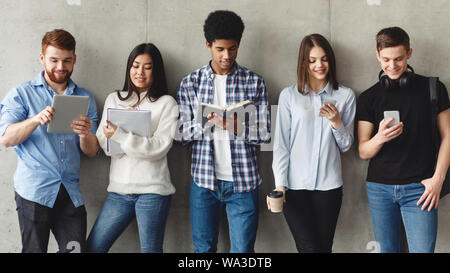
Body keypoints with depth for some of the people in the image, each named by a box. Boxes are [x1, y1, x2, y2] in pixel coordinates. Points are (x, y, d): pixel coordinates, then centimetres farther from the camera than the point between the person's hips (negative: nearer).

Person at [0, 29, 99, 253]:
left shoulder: (85, 98, 13)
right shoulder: (21, 94, 7)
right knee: (35, 249, -1)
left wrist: (85, 135, -15)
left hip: (71, 193, 3)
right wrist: (37, 120, -21)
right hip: (34, 191, -3)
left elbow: (91, 152, 8)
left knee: (75, 249, 0)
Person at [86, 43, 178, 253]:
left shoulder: (166, 103, 1)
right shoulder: (114, 99, 13)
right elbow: (104, 145, 4)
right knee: (92, 247, 5)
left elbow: (160, 147, -11)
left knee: (150, 249, 4)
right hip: (119, 189, 4)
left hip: (152, 190, -4)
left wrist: (120, 135, -19)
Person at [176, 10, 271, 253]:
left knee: (243, 249, 4)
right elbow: (182, 134, 1)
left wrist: (235, 126, -19)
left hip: (243, 180, -1)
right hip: (204, 179, 1)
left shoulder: (254, 82, 1)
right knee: (203, 247, 11)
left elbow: (264, 134, -1)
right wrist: (208, 121, -17)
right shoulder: (190, 82, 4)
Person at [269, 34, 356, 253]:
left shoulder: (345, 96, 8)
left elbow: (346, 146, 11)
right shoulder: (289, 95, 4)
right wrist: (279, 184, -6)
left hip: (329, 185, 2)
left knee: (324, 247, 5)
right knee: (309, 248, -8)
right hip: (295, 185, -2)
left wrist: (336, 122, -8)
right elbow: (281, 144, 3)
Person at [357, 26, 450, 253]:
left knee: (423, 249, -6)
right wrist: (380, 138, -19)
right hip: (379, 187, 2)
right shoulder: (368, 98, 5)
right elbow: (363, 152, 3)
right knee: (387, 249, 9)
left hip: (419, 187, -2)